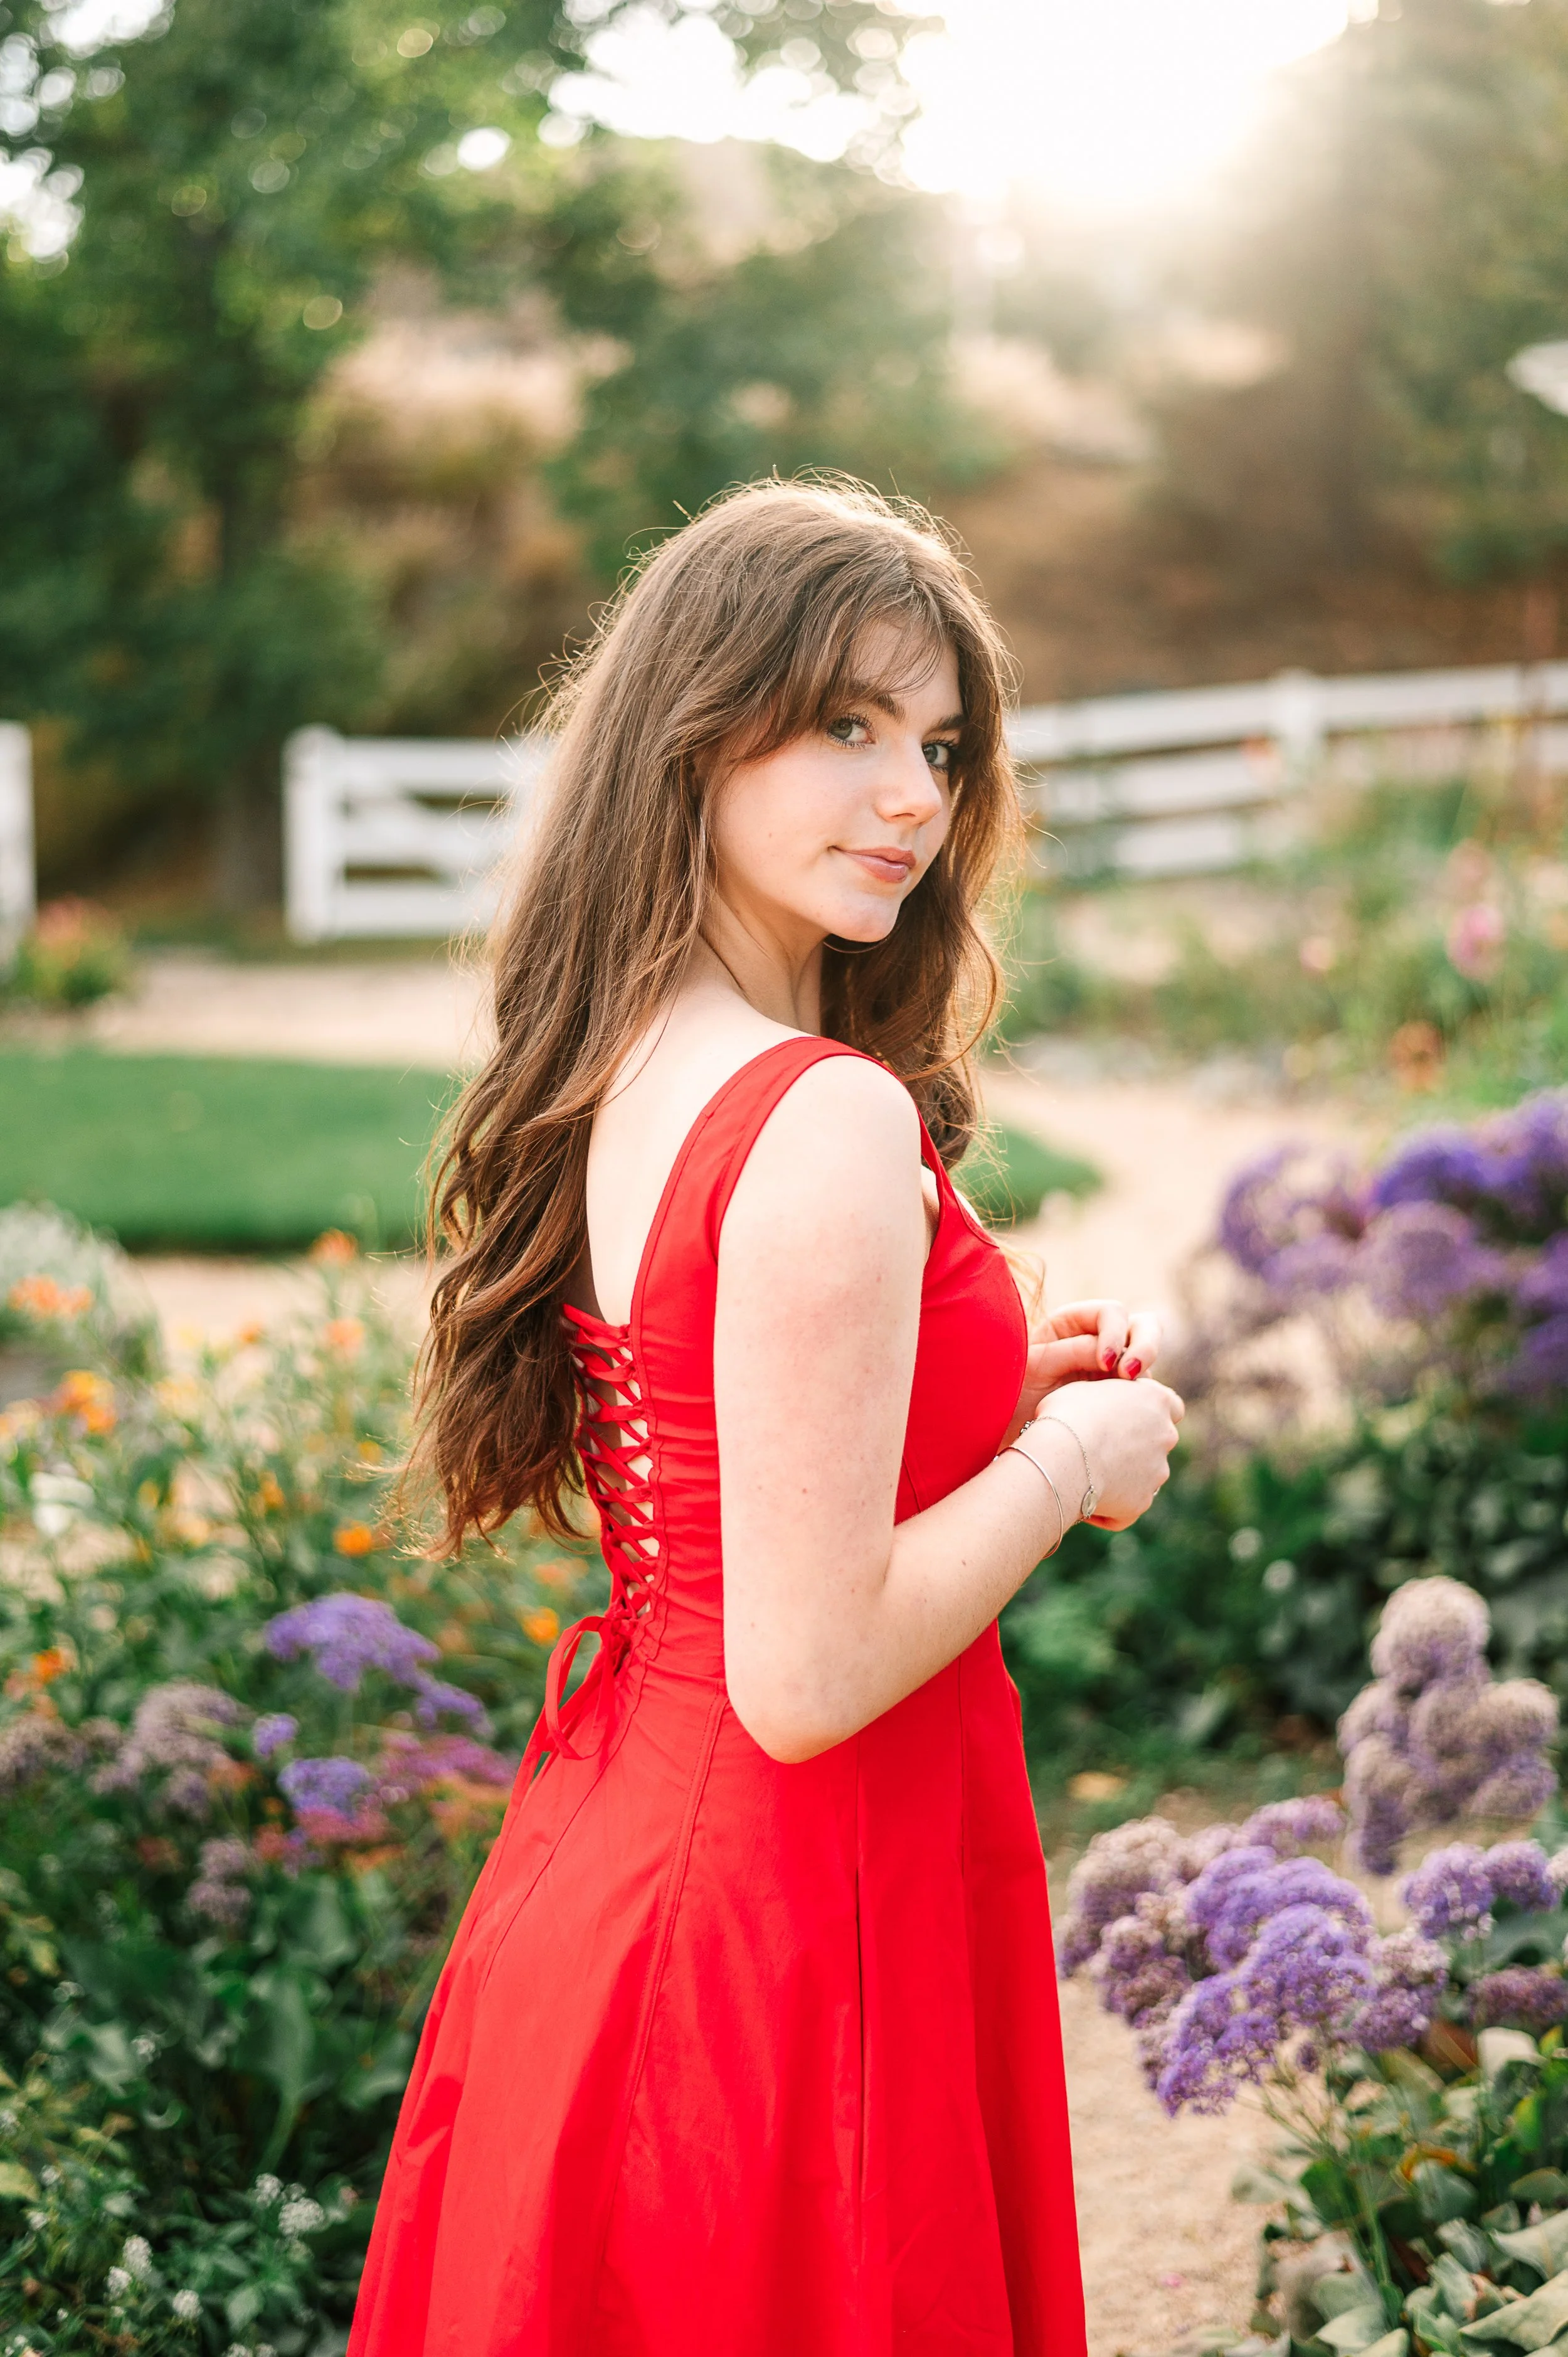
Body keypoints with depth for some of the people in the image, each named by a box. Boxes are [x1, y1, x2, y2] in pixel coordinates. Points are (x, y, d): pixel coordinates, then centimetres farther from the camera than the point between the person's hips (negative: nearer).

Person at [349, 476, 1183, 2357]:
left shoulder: (621, 1077, 4)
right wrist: (1069, 1458, -12)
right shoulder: (839, 1126, -24)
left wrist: (996, 1398, 6)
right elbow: (809, 1673, -25)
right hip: (790, 1922, -9)